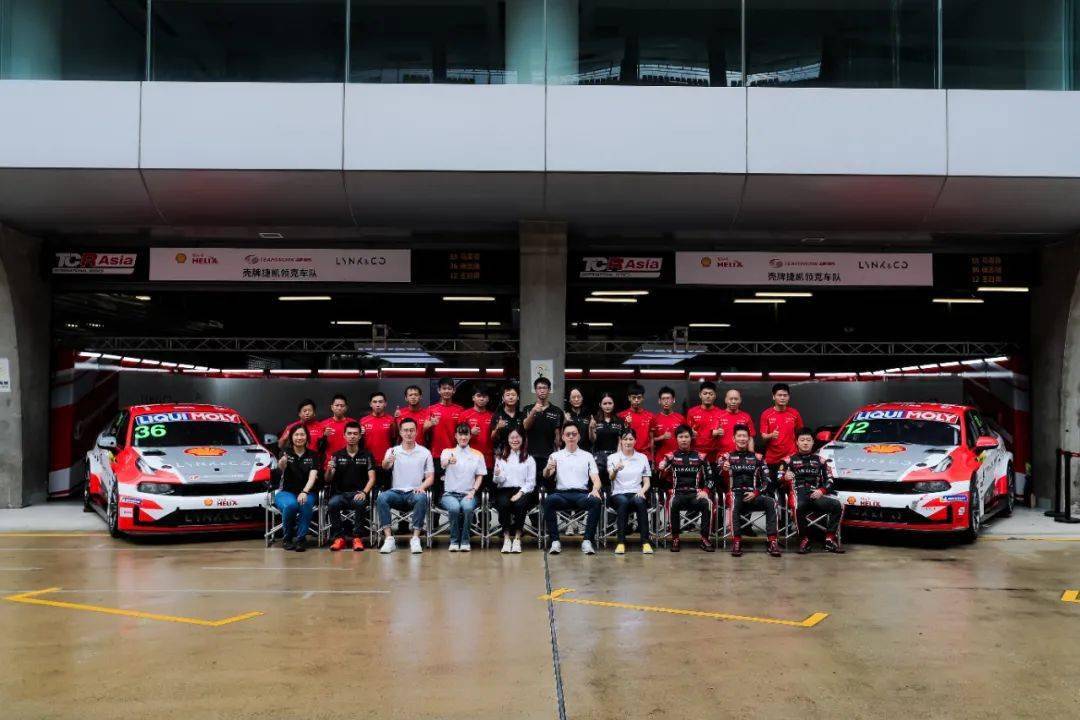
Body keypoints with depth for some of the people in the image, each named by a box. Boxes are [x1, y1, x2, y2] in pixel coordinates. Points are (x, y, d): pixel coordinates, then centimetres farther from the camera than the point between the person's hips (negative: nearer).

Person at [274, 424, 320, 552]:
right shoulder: (286, 452, 0)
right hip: (286, 492, -1)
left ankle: (301, 538, -17)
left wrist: (304, 492, -29)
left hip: (305, 492, 1)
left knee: (306, 504, -34)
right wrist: (282, 463, -50)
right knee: (290, 505, -34)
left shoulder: (312, 455, 4)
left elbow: (313, 476, -10)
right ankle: (287, 538, -10)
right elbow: (280, 467, -24)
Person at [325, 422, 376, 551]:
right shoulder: (337, 455, 10)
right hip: (340, 493, 1)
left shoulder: (366, 455, 7)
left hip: (358, 493, -1)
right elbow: (328, 480, 3)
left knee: (360, 503, -35)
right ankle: (339, 537, -17)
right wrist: (329, 470, -20)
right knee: (332, 504, -31)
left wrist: (364, 493, -20)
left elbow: (371, 478, -1)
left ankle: (357, 537, -20)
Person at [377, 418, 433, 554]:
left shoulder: (425, 452, 9)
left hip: (414, 493, -1)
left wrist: (422, 487, -14)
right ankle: (389, 539, -30)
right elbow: (385, 466, -14)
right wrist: (387, 462, -40)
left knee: (421, 498, -36)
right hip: (396, 492, 1)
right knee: (381, 498, -31)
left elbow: (430, 477, 9)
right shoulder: (392, 451, 8)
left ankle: (415, 539, -31)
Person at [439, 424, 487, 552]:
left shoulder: (477, 455, 12)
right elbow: (442, 464, -17)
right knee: (454, 507, -34)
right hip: (449, 494, -1)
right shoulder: (447, 452, 6)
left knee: (467, 506, -33)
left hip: (468, 494, 1)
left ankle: (465, 541, -16)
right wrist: (449, 461, -42)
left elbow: (480, 476, 11)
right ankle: (454, 540, -15)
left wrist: (473, 491, -6)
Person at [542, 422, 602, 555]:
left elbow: (596, 478, 7)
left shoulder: (588, 456, 17)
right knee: (548, 500, -34)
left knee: (596, 501, -32)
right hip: (562, 494, 0)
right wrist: (548, 468, -27)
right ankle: (555, 541, -28)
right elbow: (546, 475, -2)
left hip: (582, 494, 1)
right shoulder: (555, 456, 15)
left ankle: (587, 541, -27)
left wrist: (595, 490, -16)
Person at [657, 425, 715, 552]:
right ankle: (675, 538, -20)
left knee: (707, 503, -31)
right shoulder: (671, 456, 8)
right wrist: (661, 468, -23)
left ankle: (705, 539, -19)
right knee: (673, 503, -35)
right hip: (678, 493, -1)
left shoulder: (700, 456, 11)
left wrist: (705, 491, -5)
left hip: (696, 493, 1)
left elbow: (710, 477, 11)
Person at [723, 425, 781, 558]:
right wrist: (723, 470, -27)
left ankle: (772, 541, -29)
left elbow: (767, 480, 8)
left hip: (753, 495, 2)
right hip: (735, 493, -2)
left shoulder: (756, 457, 14)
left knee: (770, 502, -29)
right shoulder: (727, 457, 10)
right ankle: (736, 541, -38)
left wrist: (756, 493, -8)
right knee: (735, 503, -38)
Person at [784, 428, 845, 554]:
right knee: (799, 506, -39)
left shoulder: (820, 460, 23)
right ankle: (804, 540, -24)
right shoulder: (790, 460, 17)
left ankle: (830, 540, -17)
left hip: (816, 496, 3)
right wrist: (785, 477, -18)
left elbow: (830, 480, 13)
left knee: (837, 505, -25)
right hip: (798, 494, -3)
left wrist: (822, 491, -6)